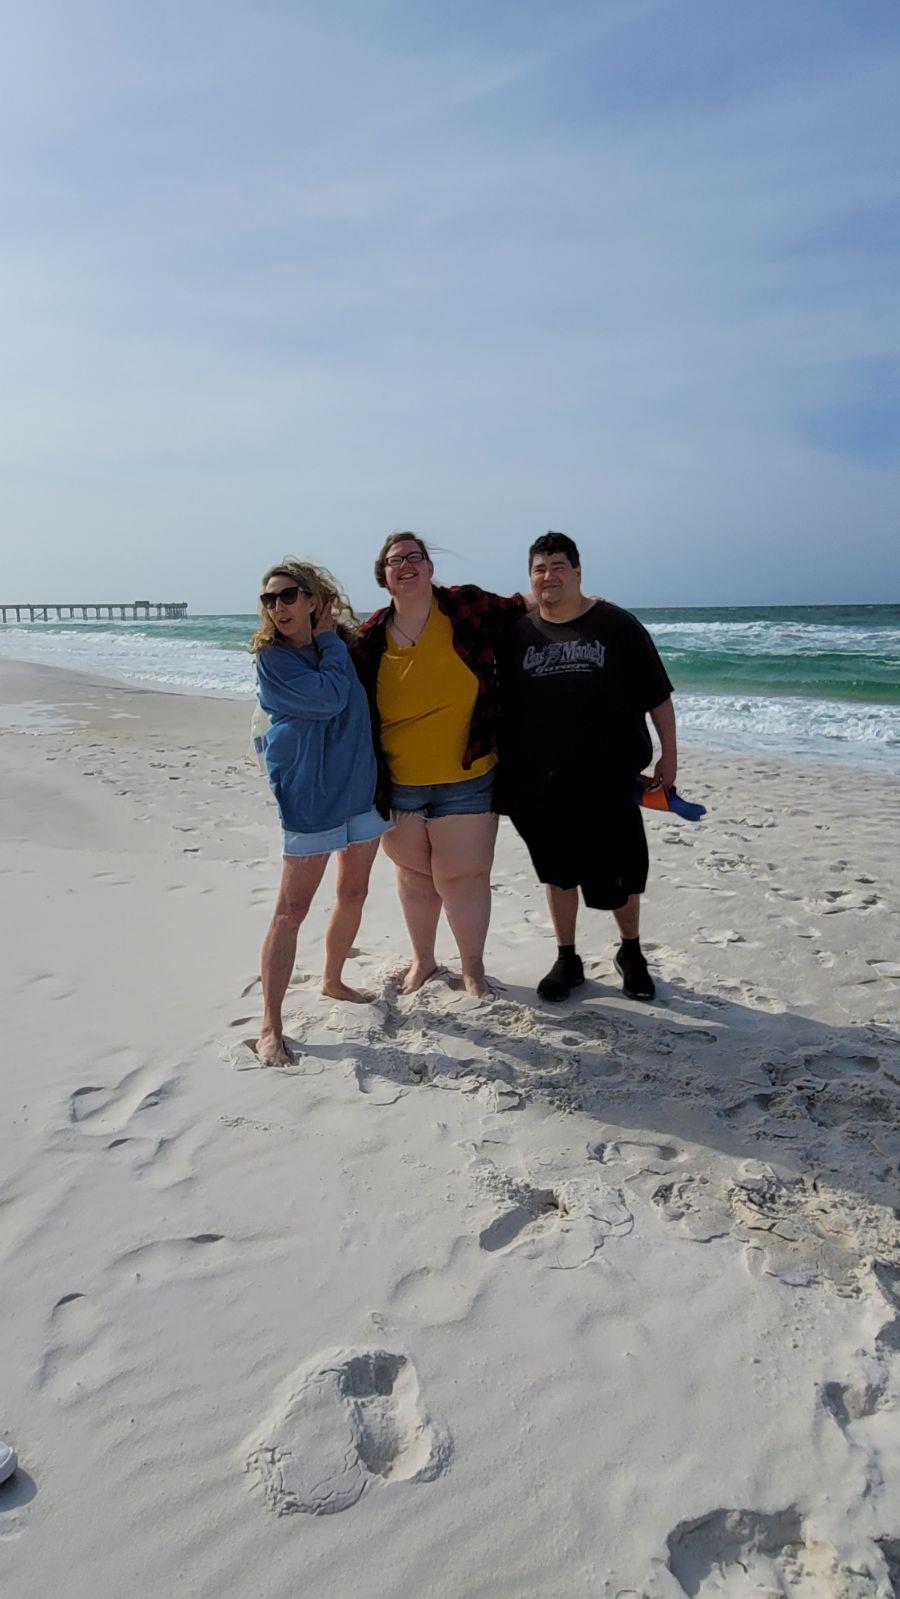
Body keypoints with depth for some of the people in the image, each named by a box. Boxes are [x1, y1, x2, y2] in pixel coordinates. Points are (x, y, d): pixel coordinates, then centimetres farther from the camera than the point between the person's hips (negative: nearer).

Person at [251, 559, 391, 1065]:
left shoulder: (346, 644, 6)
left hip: (361, 788, 6)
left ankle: (333, 980, 37)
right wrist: (329, 641, -10)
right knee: (292, 909, -7)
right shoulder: (271, 657, -9)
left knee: (354, 893, 16)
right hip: (309, 795, -6)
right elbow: (328, 697, -21)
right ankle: (271, 1027, -1)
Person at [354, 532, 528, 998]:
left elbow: (519, 611, 12)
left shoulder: (468, 607, -7)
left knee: (461, 876, 1)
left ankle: (473, 967, 24)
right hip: (398, 785, 2)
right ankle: (422, 960, 38)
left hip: (466, 781, -2)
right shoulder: (370, 638, -2)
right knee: (414, 874, 16)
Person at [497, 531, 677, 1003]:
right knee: (559, 873, 13)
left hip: (607, 779, -2)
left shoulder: (616, 624, 0)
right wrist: (505, 770, 9)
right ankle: (566, 960, 29)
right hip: (541, 783, 2)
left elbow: (657, 695, 3)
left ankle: (631, 953, 29)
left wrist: (669, 754, 2)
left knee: (619, 876, 6)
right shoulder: (516, 632, 6)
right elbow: (499, 702, 12)